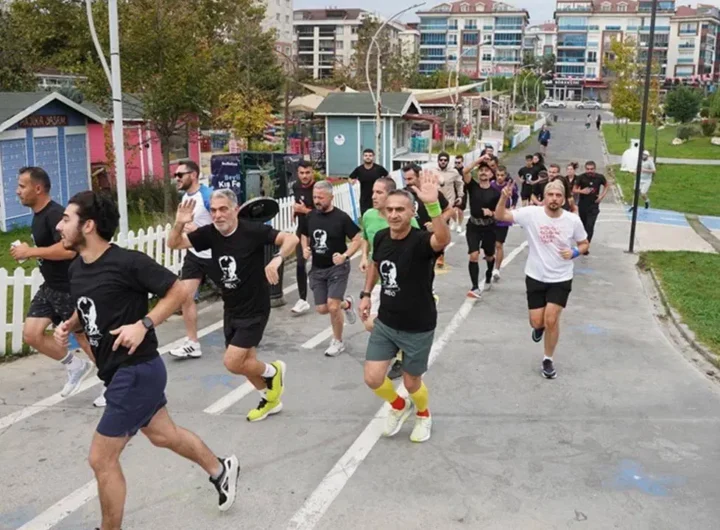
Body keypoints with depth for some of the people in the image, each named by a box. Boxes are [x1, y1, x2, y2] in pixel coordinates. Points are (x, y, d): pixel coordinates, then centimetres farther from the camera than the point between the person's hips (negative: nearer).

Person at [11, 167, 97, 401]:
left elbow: (68, 249, -34)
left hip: (70, 288, -9)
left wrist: (30, 251, -25)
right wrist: (29, 252, 10)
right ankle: (76, 366, 21)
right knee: (31, 334, 3)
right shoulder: (38, 214, 10)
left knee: (85, 337, 2)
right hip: (50, 287, 9)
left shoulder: (55, 214, -21)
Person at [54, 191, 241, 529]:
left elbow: (178, 291, -14)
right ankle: (220, 469, 47)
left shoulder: (127, 262, -21)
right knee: (163, 435, 25)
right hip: (119, 371, 9)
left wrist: (143, 325, -23)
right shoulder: (76, 269, 4)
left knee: (101, 459, -1)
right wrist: (69, 325, 0)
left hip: (136, 371, -9)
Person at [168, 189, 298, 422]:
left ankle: (273, 371, 17)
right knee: (245, 363, 16)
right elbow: (174, 244, -1)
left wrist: (276, 260, -42)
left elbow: (292, 239, -25)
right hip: (231, 310, 6)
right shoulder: (210, 233, -6)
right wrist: (179, 224, -21)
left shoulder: (252, 230, -20)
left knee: (232, 363, -12)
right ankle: (270, 399, 41)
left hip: (255, 310, -6)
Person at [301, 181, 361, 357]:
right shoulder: (310, 216, 0)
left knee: (332, 307, -11)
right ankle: (346, 304, 38)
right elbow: (304, 236, 17)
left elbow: (357, 240, -10)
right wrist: (305, 249, -4)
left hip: (337, 268, -5)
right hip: (317, 269, 5)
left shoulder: (341, 217, -14)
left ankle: (338, 342, 12)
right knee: (322, 309, 6)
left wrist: (345, 256, -24)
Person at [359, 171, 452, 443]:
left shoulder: (421, 241, -24)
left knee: (411, 382, 11)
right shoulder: (381, 237, -6)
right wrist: (366, 294, 10)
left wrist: (433, 204, -62)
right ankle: (400, 406, 35)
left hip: (418, 328, -4)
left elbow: (443, 239, -49)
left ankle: (423, 414, 47)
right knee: (373, 378, 1)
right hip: (385, 322, 5)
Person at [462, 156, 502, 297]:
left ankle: (488, 278, 47)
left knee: (489, 256, 18)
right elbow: (465, 172, -22)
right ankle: (475, 287, -12)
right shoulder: (473, 186, -5)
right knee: (474, 256, -15)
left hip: (488, 227, 1)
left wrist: (491, 213, -23)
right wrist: (479, 160, -26)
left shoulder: (495, 193, -8)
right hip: (473, 226, 0)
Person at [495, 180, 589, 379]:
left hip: (561, 279, -1)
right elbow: (500, 216, -13)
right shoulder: (531, 213, -13)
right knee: (537, 322, 4)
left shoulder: (573, 220, -10)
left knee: (551, 320, -7)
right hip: (535, 277, 1)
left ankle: (548, 360, 16)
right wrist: (504, 197, -31)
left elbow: (584, 243, 5)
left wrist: (574, 253, -16)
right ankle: (540, 326, 45)